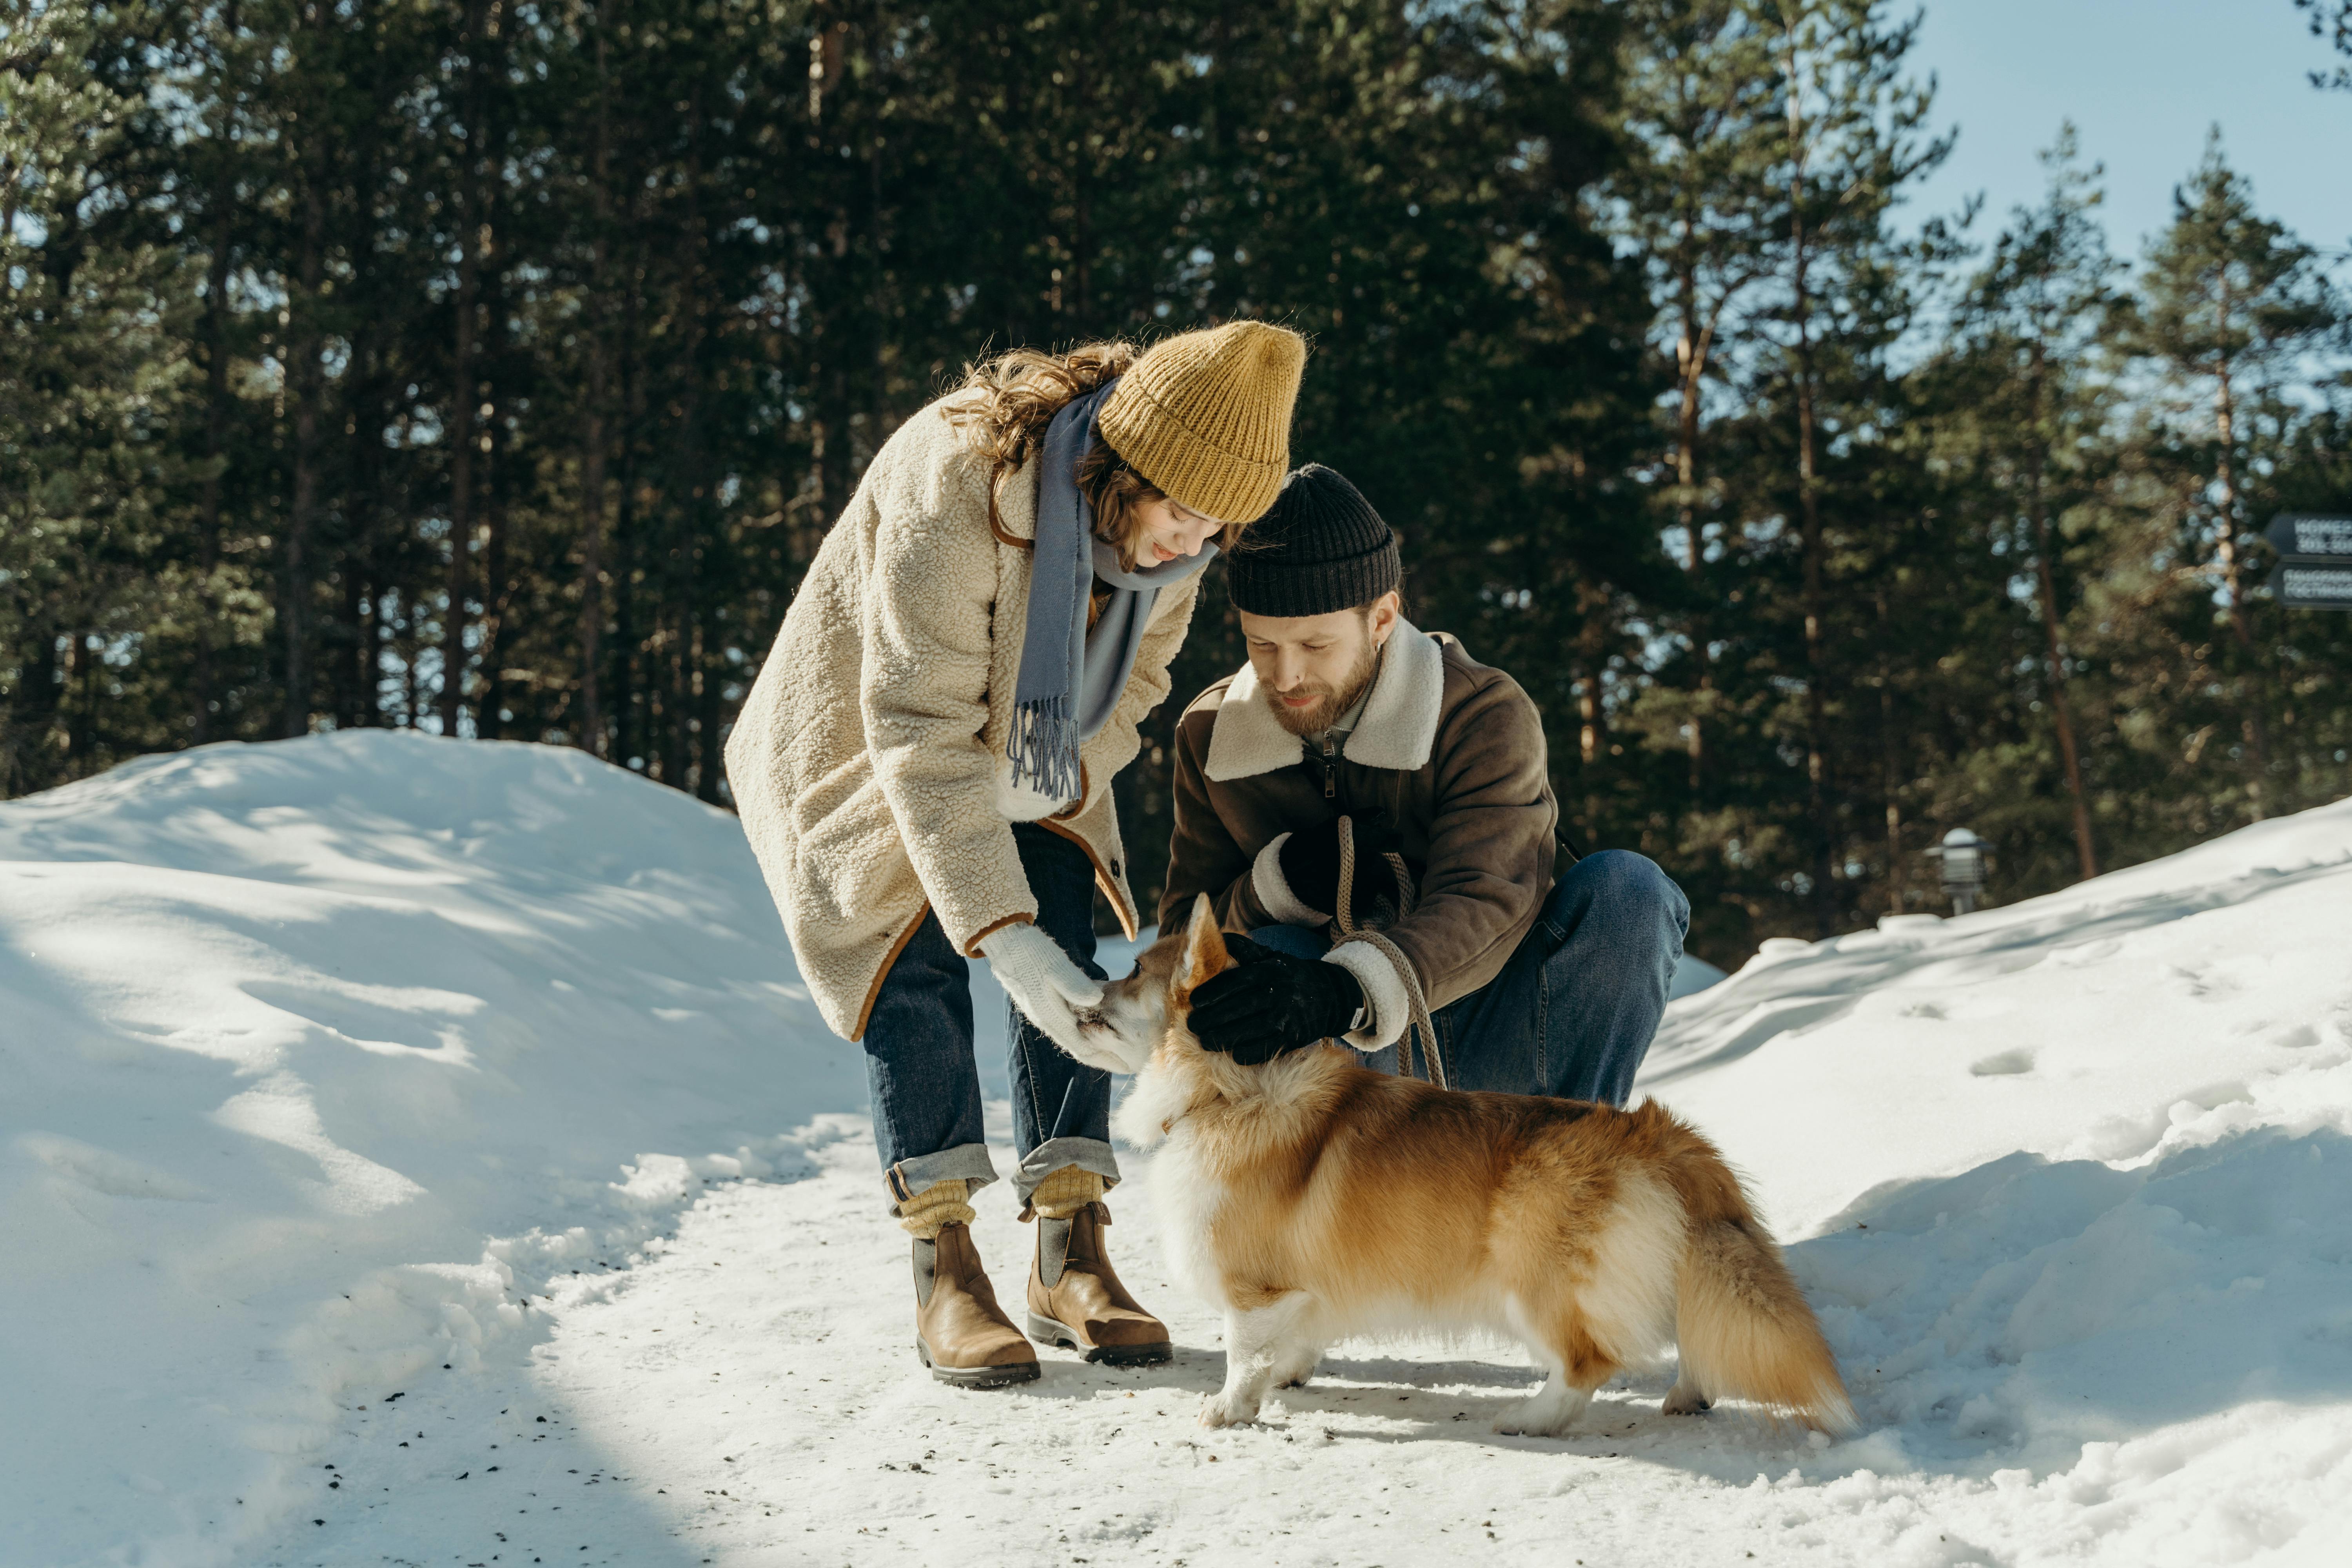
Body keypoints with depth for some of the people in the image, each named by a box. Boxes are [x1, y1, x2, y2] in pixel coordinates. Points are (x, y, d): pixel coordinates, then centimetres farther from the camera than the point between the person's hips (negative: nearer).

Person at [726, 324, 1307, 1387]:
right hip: (862, 748, -5)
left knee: (1068, 962, -9)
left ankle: (1071, 1260, -3)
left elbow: (1134, 674, -2)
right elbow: (920, 730, -40)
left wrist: (1055, 783, -20)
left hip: (1030, 766, 5)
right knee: (918, 960, -17)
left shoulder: (1168, 518, -18)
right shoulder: (959, 482, -39)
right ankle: (946, 1279, -11)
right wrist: (1001, 931, -45)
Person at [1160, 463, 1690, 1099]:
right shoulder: (1211, 734, -2)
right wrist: (1284, 881, -23)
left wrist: (1349, 992, -49)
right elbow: (1185, 929, 0)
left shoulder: (1487, 717, -14)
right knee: (1271, 955, -31)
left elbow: (1483, 903, -29)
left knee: (1626, 888, -27)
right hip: (1356, 1062, 1)